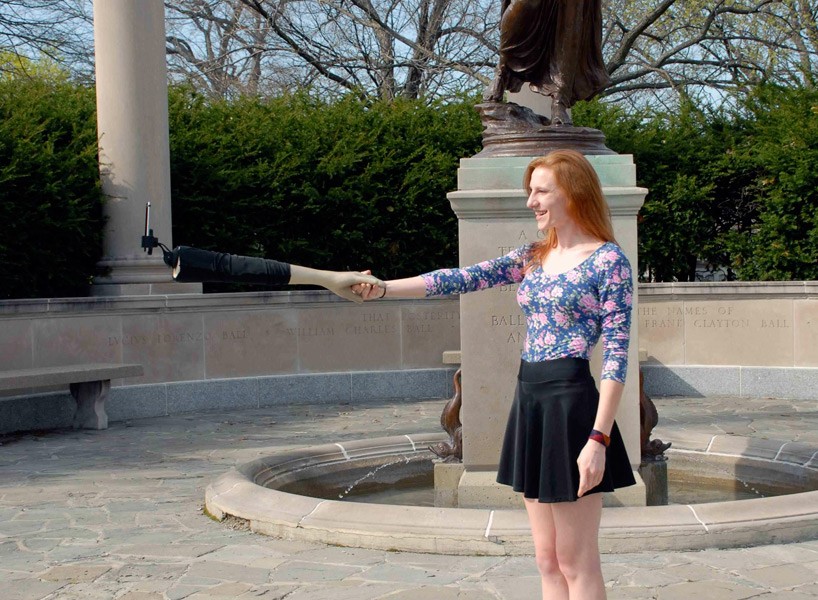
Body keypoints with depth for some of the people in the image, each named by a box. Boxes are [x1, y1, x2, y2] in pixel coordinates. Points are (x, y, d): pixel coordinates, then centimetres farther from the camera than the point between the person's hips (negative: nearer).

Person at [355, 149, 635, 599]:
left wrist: (599, 438, -18)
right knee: (547, 561, 11)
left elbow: (616, 355, -12)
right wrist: (382, 289, -7)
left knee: (577, 564, -1)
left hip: (571, 400, -7)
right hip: (528, 400, 7)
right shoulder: (532, 257, 14)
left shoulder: (608, 259, -7)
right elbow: (461, 280, 5)